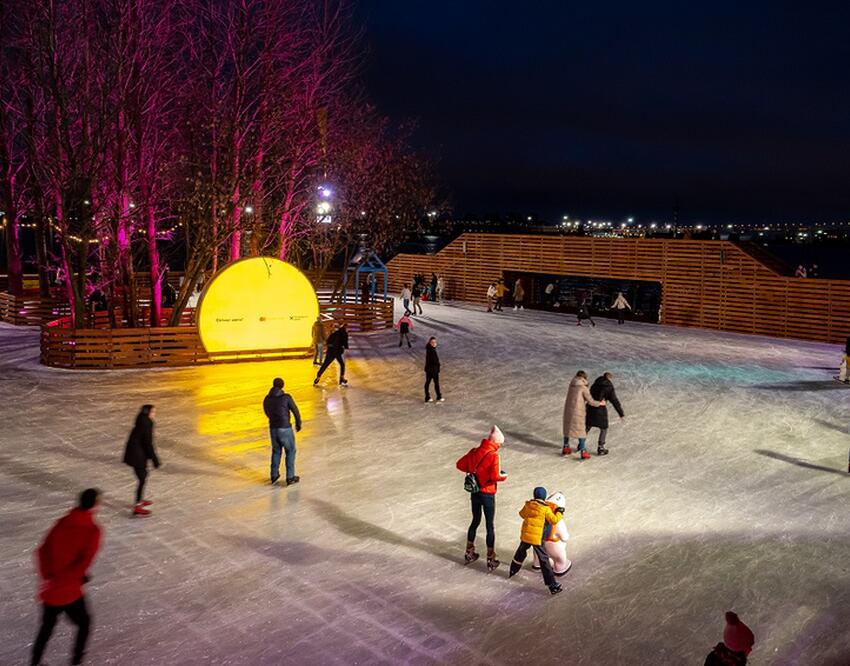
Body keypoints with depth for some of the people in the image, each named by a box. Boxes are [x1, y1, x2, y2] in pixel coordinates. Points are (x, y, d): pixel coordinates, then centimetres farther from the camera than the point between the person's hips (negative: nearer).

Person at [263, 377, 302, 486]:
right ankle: (290, 477, 13)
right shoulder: (286, 397, -10)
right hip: (285, 428, -4)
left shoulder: (267, 399, 3)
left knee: (276, 451, 23)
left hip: (273, 429, 4)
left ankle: (274, 475, 29)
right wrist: (298, 424, 13)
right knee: (290, 452, 11)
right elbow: (295, 411, -4)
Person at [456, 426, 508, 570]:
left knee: (475, 521, 23)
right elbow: (495, 476, -28)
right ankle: (491, 560, 16)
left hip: (474, 492, 6)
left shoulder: (474, 451, -1)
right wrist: (504, 476, -8)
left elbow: (459, 464, 8)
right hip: (487, 495, -6)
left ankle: (469, 554, 34)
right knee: (490, 526, 8)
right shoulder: (493, 455, -20)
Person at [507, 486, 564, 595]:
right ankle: (552, 585, 1)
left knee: (520, 553, 29)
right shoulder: (545, 508, -12)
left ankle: (512, 571, 47)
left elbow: (522, 514, 18)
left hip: (525, 535, 5)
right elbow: (554, 521, -8)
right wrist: (559, 513, 8)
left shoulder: (528, 505, 2)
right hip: (537, 538, -5)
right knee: (544, 560, 0)